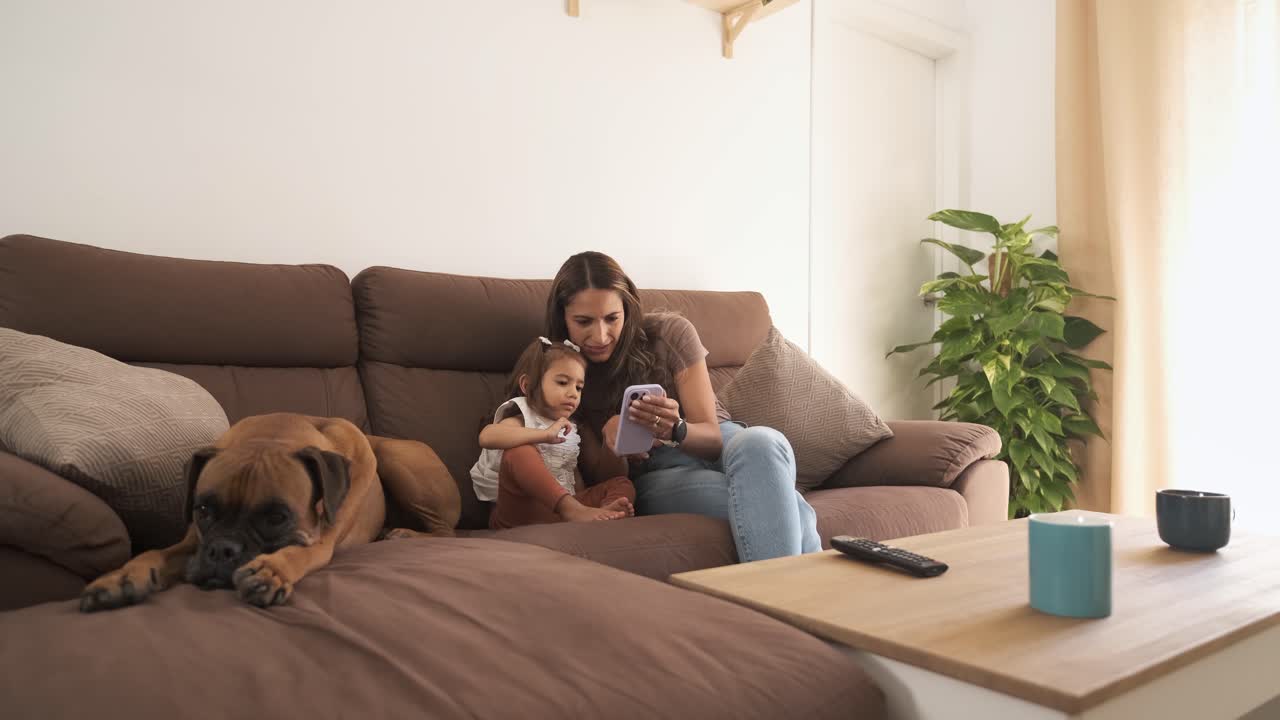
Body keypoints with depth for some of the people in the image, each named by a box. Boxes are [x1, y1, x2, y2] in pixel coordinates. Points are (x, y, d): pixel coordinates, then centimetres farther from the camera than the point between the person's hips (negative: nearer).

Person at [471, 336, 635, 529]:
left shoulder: (568, 430, 19)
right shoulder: (522, 419, -3)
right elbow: (487, 437, -27)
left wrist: (589, 504, -1)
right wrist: (545, 435, -29)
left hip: (558, 511, 7)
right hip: (520, 511, -6)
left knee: (622, 484, -3)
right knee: (518, 452, -30)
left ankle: (605, 512, -39)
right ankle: (572, 509, -39)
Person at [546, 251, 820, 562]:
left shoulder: (670, 333, -6)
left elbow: (712, 435, -6)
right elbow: (605, 478, -1)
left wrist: (676, 429, -31)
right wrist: (611, 439, -25)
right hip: (654, 476, -2)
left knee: (761, 442, -39)